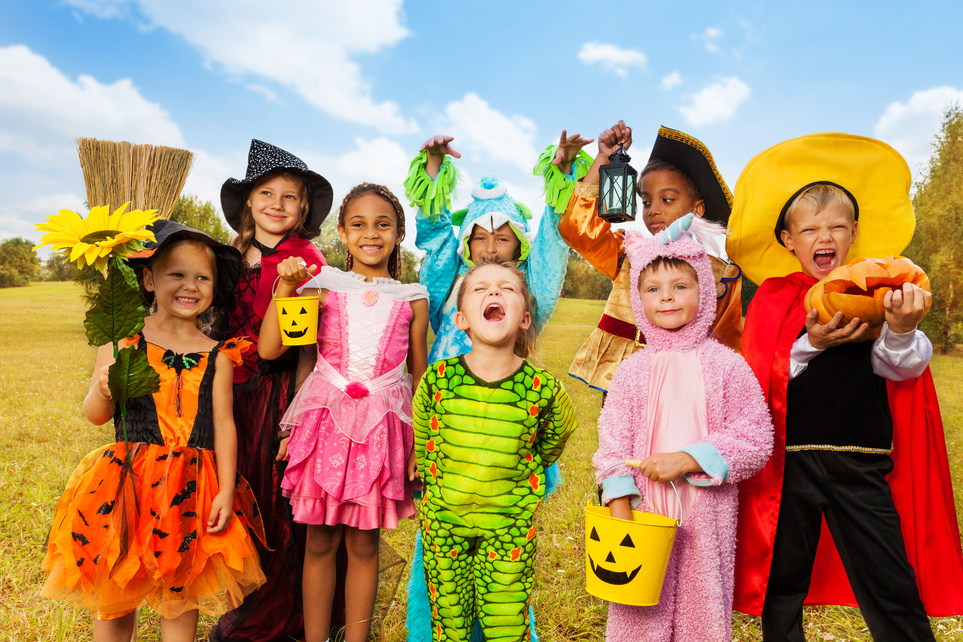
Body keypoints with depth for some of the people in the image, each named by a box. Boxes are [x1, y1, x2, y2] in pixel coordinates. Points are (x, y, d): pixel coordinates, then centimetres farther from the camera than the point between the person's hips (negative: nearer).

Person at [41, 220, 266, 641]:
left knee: (182, 591, 12)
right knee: (113, 593, 12)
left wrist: (226, 491, -3)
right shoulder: (122, 341, -3)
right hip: (129, 480, -1)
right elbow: (95, 416, 1)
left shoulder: (216, 355, 0)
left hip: (192, 487, 1)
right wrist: (104, 391, -22)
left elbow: (223, 423, 1)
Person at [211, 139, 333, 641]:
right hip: (233, 393, 6)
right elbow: (222, 329, 14)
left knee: (275, 508, 5)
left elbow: (307, 346, -12)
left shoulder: (305, 260, -8)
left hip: (279, 394, -5)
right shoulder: (234, 257, 9)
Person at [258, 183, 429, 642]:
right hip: (326, 419, 0)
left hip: (383, 426, 0)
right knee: (320, 541, 9)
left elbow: (420, 378, 10)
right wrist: (285, 286, -10)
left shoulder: (412, 300, 6)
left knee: (364, 543, 9)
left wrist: (420, 442, 6)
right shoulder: (324, 287, 3)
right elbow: (268, 349, -4)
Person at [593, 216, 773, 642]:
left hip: (706, 514, -1)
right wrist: (620, 512, -5)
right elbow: (613, 444, 1)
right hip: (645, 510, 1)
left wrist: (688, 459, -15)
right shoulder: (632, 370, 1)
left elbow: (755, 438, -5)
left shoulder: (726, 365, -3)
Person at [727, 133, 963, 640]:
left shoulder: (879, 293, 6)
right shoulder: (773, 297, 3)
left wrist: (901, 331, -28)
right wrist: (810, 345, -20)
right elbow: (759, 379, -5)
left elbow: (902, 369, -7)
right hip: (789, 460, 0)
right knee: (782, 585, 12)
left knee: (893, 591, 6)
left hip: (862, 462, 1)